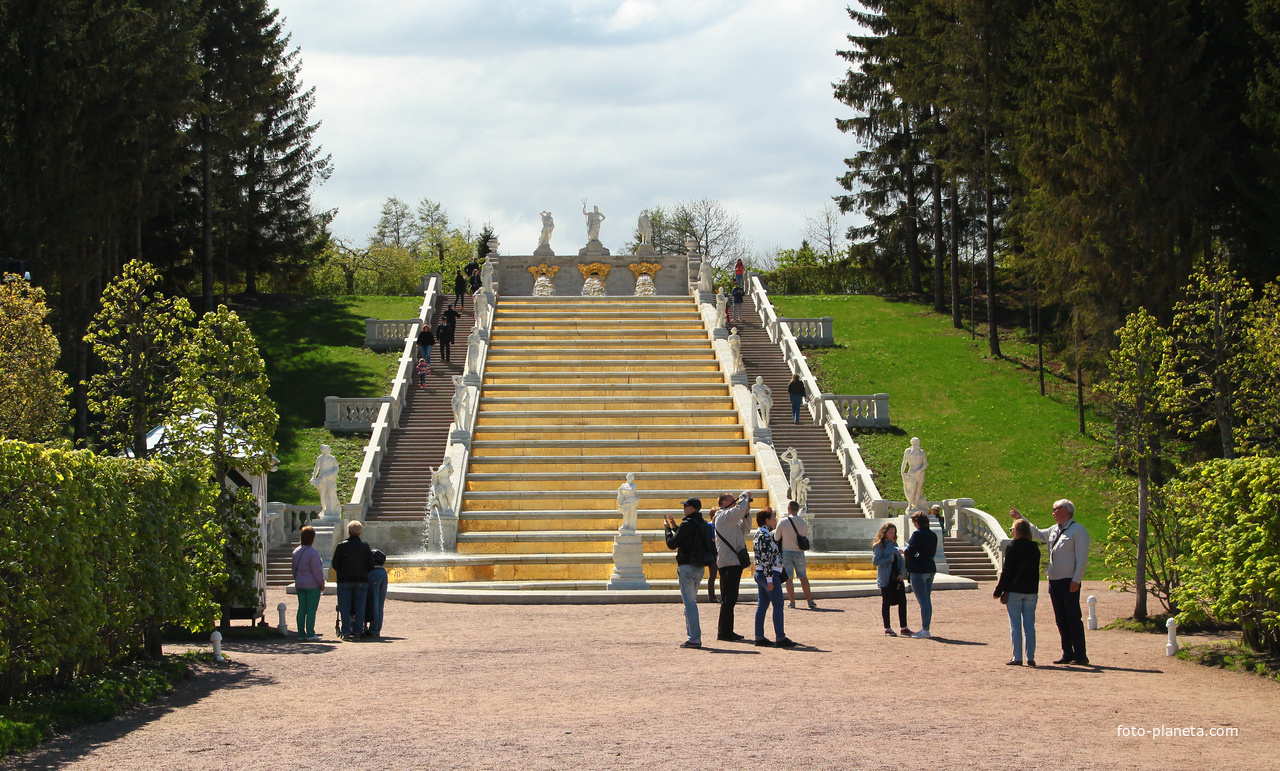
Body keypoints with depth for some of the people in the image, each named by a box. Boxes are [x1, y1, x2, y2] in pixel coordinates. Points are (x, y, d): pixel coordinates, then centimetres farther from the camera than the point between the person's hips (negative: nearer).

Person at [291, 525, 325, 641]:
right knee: (311, 610, -3)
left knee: (302, 609, 10)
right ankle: (310, 634, -4)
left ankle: (301, 633, 10)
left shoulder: (296, 552, 9)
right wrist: (321, 583, -6)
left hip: (299, 585, 7)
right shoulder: (312, 552, -16)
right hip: (312, 585, -7)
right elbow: (317, 570, -15)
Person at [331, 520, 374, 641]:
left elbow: (334, 564, -2)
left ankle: (346, 632, -3)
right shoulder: (365, 546, -1)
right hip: (361, 581, 1)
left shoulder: (341, 546, -5)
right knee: (359, 608, 6)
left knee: (345, 608, 3)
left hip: (344, 581, -1)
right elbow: (371, 565, 0)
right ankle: (357, 632, 2)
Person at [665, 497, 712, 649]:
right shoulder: (704, 524, 11)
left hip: (687, 567, -9)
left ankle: (694, 639, -9)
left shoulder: (687, 525, -15)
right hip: (700, 567, 9)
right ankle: (694, 637, 19)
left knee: (689, 603, -7)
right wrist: (674, 527, 25)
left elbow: (672, 544, -10)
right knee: (691, 602, 17)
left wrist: (667, 529, 6)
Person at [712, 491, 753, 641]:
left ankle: (727, 631, 18)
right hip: (729, 562, -10)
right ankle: (724, 632, -9)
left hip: (734, 562, 10)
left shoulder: (730, 519, 22)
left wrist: (746, 513, 13)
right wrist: (745, 496, -5)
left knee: (730, 599, 13)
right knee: (728, 599, -10)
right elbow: (739, 509, -23)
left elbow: (745, 531, 26)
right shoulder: (723, 516, -9)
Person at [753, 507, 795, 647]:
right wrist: (770, 580, -21)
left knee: (762, 605, 10)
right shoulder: (765, 536, -17)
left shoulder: (760, 534, 14)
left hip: (760, 573, 10)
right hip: (769, 574, -10)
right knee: (778, 605, -5)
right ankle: (780, 638, -5)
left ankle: (759, 637, 11)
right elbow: (767, 559, -20)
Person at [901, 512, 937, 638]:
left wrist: (903, 550, 3)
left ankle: (925, 630, -7)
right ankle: (925, 628, 19)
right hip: (930, 569, 8)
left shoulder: (918, 534, -16)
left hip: (918, 570, -8)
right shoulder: (933, 535, 9)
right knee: (927, 601, 14)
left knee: (923, 602, -7)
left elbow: (909, 552, -20)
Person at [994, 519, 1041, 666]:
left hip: (1014, 591, -4)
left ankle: (1017, 658, -3)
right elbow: (1036, 570, 11)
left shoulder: (1012, 547, -8)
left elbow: (1006, 571, -9)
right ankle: (1030, 658, 5)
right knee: (1029, 625, 7)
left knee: (1015, 625, 0)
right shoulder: (1035, 548, 7)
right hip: (1031, 591, 4)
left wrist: (998, 591, -3)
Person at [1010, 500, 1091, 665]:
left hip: (1069, 582, -8)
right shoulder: (1054, 530, 16)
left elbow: (1082, 557, -13)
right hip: (1054, 581, 8)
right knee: (1061, 620, 9)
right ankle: (1067, 654, 14)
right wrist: (1020, 518, 34)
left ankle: (1080, 656, -6)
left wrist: (1076, 580, -18)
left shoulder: (1078, 530, -7)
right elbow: (1037, 533, 35)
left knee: (1073, 619, -7)